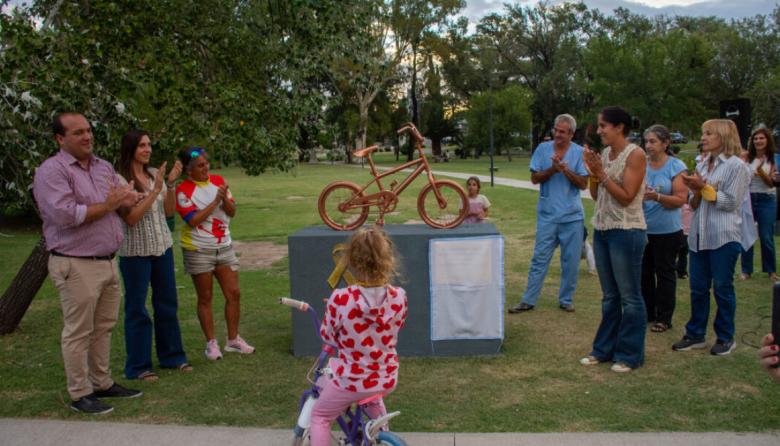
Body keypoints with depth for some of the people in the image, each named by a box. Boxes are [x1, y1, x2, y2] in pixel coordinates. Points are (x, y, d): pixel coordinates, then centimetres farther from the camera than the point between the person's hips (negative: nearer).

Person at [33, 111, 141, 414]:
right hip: (76, 266, -7)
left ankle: (102, 383, 28)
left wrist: (123, 198, -10)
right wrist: (107, 205, -11)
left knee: (104, 327, 15)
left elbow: (127, 199, 15)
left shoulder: (103, 167, 12)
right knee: (78, 333, 2)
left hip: (107, 262, 8)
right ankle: (79, 395, 13)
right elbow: (66, 215, -22)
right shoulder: (52, 171, -11)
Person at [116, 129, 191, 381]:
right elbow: (131, 218, -18)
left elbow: (169, 211, 6)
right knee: (137, 308, 4)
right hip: (135, 251, -6)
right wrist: (155, 190, -21)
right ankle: (138, 366, 16)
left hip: (163, 247, 6)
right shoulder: (120, 179, -11)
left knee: (167, 303, 14)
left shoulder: (155, 174, 5)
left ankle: (172, 356, 29)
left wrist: (170, 183, -8)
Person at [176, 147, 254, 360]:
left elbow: (232, 212, 2)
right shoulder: (183, 190, -8)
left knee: (233, 293, 4)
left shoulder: (218, 181, 4)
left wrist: (224, 198, -17)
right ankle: (211, 343, 15)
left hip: (224, 246, 4)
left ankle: (233, 340, 17)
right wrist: (215, 201, -19)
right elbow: (193, 220, -17)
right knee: (205, 298, 5)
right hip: (199, 250, -4)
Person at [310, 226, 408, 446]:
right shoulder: (399, 297, -14)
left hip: (351, 379, -4)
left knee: (319, 416, 24)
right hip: (387, 379, 4)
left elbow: (327, 335, -6)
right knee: (372, 398, 40)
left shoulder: (341, 299, -24)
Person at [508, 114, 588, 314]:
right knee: (540, 259, 2)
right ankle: (528, 300, 6)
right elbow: (535, 178, 0)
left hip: (572, 216, 0)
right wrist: (552, 169, -15)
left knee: (571, 261, 7)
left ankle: (566, 299, 20)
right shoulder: (543, 149, 3)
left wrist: (566, 170, -18)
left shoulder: (579, 152, 0)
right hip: (547, 215, 0)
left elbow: (583, 184, -4)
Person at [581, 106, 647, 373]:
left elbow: (626, 197, -15)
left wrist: (602, 174, -17)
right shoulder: (604, 153, 9)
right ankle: (604, 349, 25)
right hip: (602, 230, 7)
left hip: (626, 232, -7)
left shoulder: (635, 155, -11)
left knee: (629, 297, 3)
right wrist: (592, 173, -4)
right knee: (609, 296, 16)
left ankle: (629, 355, 14)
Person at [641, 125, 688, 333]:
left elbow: (681, 199, -12)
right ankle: (646, 313, 26)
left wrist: (657, 197, -26)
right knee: (644, 271, 11)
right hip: (643, 228, 4)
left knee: (665, 273, 6)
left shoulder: (676, 166, -7)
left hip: (667, 230, -4)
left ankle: (663, 318, 17)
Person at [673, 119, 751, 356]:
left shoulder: (737, 166, -5)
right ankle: (695, 334, 19)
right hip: (699, 235, 6)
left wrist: (704, 187, -12)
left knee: (722, 287, 4)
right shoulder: (702, 164, 13)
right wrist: (695, 192, -6)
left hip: (724, 237, -6)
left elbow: (731, 202, -11)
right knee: (698, 287, 9)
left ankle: (725, 338, 17)